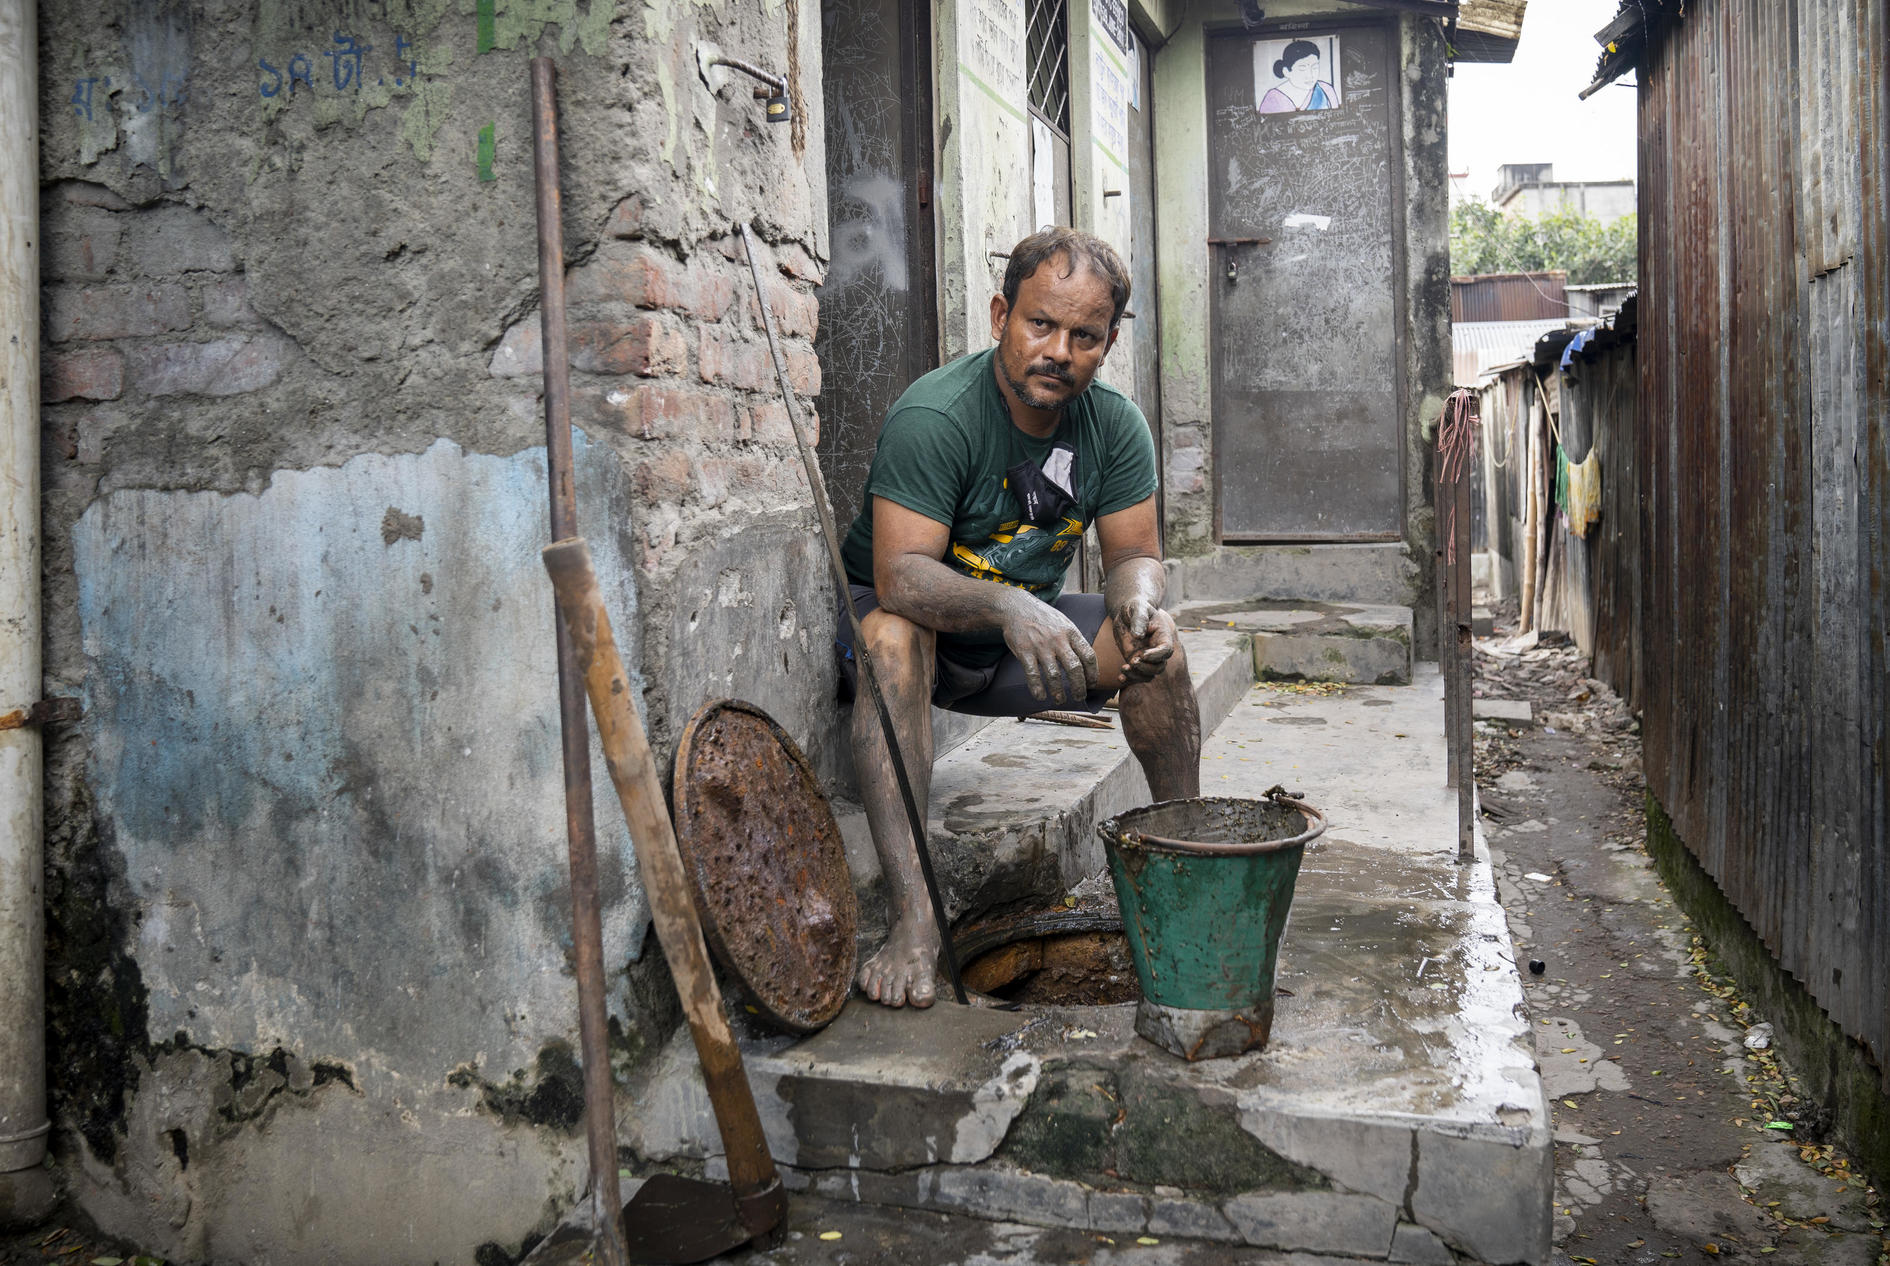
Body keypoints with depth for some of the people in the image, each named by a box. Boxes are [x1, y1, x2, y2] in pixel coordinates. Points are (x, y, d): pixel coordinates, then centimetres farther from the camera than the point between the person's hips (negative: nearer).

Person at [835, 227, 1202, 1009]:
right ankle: (912, 918, -41)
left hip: (1026, 637, 5)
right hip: (916, 621, -4)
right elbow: (900, 574, -35)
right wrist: (1009, 607, -53)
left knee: (1154, 643, -17)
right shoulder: (935, 417, -27)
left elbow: (1135, 554, -7)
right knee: (891, 636, -37)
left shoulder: (1116, 426, -8)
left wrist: (1140, 600, -32)